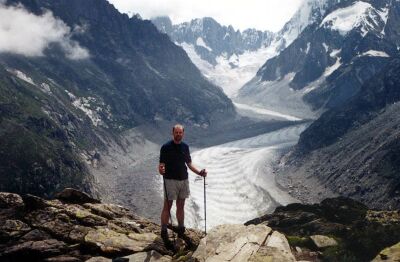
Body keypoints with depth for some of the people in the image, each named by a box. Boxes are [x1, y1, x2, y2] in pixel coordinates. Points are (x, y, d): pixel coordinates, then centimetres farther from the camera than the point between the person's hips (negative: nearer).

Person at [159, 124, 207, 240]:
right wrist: (161, 170, -33)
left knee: (181, 206, 11)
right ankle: (164, 231, 6)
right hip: (170, 180, -5)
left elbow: (189, 164, 14)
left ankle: (181, 229, 19)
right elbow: (162, 165, -10)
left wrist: (199, 172, 2)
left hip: (183, 180, 5)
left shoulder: (185, 147, 8)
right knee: (167, 206, -1)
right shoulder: (166, 147, -8)